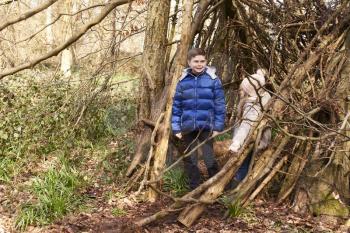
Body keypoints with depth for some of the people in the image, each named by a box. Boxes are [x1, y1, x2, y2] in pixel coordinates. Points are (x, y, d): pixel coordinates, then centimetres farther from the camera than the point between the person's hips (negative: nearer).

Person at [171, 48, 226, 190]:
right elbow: (176, 106, 5)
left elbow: (220, 105, -2)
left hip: (206, 126, -3)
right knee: (190, 160, 11)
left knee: (210, 159, -3)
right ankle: (195, 189, 25)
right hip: (188, 127, 3)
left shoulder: (213, 80, -4)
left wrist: (218, 126, -5)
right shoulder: (183, 81, 3)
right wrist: (176, 128, 2)